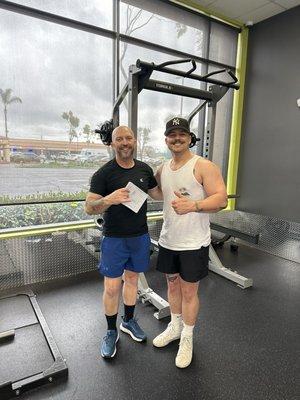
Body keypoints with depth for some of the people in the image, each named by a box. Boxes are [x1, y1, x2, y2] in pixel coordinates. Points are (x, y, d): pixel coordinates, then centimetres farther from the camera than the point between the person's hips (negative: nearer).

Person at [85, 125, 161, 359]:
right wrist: (109, 199, -36)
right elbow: (89, 208, -17)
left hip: (140, 237, 4)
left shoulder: (144, 169, 2)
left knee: (132, 279, 19)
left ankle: (128, 321, 41)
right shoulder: (104, 173, -12)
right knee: (112, 288, 4)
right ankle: (111, 332, 29)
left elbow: (157, 194, 17)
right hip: (114, 239, -4)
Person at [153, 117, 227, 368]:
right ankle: (175, 327, 43)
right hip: (168, 241, 6)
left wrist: (193, 205, -35)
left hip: (194, 244, -5)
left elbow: (221, 199, -20)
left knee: (189, 291, 8)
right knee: (172, 284, 20)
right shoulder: (162, 170, 6)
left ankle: (187, 338, 32)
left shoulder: (203, 166, -12)